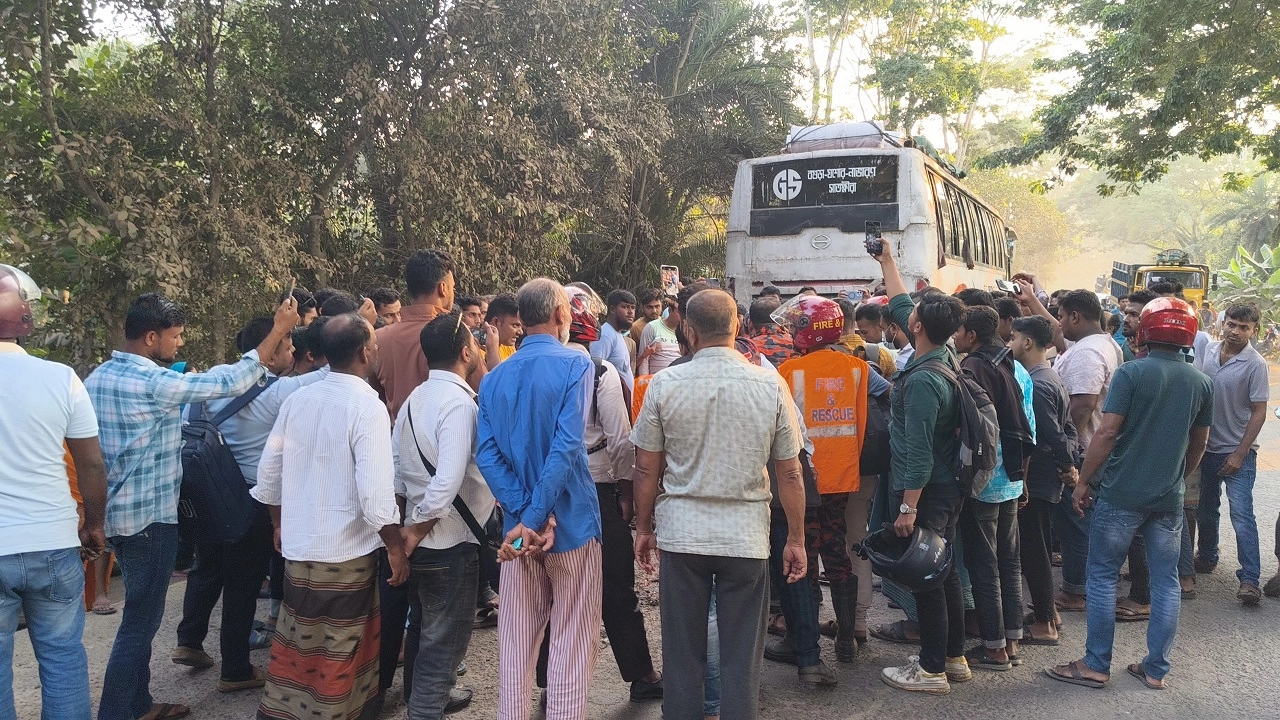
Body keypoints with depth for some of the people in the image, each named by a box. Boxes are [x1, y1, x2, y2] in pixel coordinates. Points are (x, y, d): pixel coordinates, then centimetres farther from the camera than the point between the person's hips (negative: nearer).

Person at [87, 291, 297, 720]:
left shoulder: (98, 377, 7)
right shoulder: (154, 382, -20)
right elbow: (230, 382, -21)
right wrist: (278, 331, -17)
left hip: (118, 514, 9)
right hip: (149, 517, -9)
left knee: (142, 613, 19)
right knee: (140, 619, 0)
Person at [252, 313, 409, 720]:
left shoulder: (296, 401, 1)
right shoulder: (367, 406, -17)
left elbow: (268, 475, 8)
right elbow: (376, 493, -23)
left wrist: (280, 525, 23)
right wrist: (395, 548, -11)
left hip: (297, 546, 6)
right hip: (347, 552, -6)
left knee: (295, 642, 20)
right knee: (340, 652, 10)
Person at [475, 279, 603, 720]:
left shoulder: (494, 378, 5)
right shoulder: (575, 365, -10)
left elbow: (486, 454, -5)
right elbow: (566, 447, -21)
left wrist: (525, 514, -11)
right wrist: (535, 516, -20)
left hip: (517, 522, 5)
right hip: (571, 519, -5)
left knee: (517, 637, 15)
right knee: (573, 638, 6)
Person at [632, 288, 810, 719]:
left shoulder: (665, 384, -6)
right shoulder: (770, 385, -5)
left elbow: (646, 469, 0)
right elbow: (790, 474, -1)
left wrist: (643, 528, 13)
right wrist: (796, 540, 9)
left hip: (681, 535, 0)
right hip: (746, 536, 0)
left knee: (683, 654, 13)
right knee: (741, 658, 10)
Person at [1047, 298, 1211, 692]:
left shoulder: (1132, 373, -12)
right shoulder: (1201, 382, 5)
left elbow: (1107, 432, -15)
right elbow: (1199, 443, 14)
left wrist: (1083, 481, -7)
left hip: (1122, 493, -5)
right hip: (1169, 497, 5)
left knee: (1102, 576, 5)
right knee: (1165, 581, 11)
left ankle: (1096, 665, 9)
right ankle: (1156, 669, 18)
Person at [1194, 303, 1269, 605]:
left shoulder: (1255, 364, -13)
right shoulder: (1208, 351, 1)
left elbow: (1259, 412, -11)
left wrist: (1239, 454, -14)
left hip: (1237, 452, -5)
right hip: (1206, 446, 5)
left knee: (1241, 514, -10)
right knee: (1206, 508, 17)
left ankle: (1250, 579, -7)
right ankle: (1207, 558, 36)